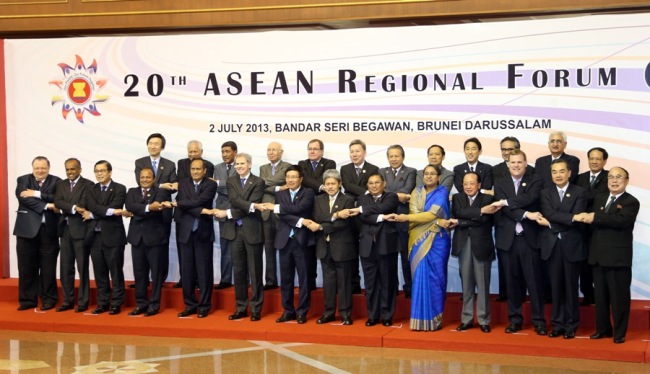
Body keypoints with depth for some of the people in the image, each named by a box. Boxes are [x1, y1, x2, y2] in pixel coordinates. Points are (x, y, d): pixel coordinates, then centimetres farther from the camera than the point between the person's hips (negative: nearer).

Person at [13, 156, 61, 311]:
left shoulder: (56, 181, 6)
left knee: (48, 267, 3)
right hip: (27, 229, 1)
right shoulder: (23, 180, 6)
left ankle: (48, 299, 14)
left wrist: (37, 194, -17)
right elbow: (23, 198, -11)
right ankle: (28, 300, 14)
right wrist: (47, 206, -18)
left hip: (49, 229, 0)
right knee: (27, 267, 4)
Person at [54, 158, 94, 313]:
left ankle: (82, 301, 7)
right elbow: (57, 202, -2)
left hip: (81, 230, -5)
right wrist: (73, 208, -16)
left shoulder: (88, 185, -3)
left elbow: (83, 205, -14)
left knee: (82, 267, 0)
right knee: (66, 267, 8)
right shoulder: (61, 184, 14)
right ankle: (68, 300, 16)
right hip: (65, 230, 5)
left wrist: (66, 209, -6)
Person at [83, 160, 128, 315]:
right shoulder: (92, 190, 12)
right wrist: (111, 211, -20)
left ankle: (116, 304, 7)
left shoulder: (119, 189, -1)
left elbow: (115, 208, -14)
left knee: (116, 272, 1)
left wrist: (92, 215, -9)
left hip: (113, 236, -5)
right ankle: (103, 303, 17)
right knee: (100, 272, 9)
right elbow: (92, 207, -6)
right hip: (96, 236, 5)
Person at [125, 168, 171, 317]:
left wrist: (138, 212, -16)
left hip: (155, 237, -3)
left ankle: (154, 305, 7)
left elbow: (156, 209, -17)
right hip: (137, 237, 3)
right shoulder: (132, 192, 12)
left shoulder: (160, 192, 2)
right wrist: (148, 207, -23)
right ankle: (141, 303, 15)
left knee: (156, 271, 1)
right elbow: (129, 206, -10)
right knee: (139, 272, 7)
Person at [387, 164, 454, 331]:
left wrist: (405, 217, -20)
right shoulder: (417, 192, 10)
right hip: (419, 241, 3)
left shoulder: (442, 192, -1)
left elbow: (432, 214, -14)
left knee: (434, 278, -2)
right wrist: (438, 222, -17)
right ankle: (421, 319, 4)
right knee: (420, 278, 0)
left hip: (437, 241, -3)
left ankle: (434, 318, 5)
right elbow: (415, 212, -5)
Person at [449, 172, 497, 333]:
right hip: (463, 245, 2)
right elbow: (459, 212, -11)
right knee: (466, 284, 8)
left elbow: (485, 219, -13)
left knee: (483, 284, 1)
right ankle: (467, 319, 15)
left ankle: (483, 320, 9)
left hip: (481, 245, -2)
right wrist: (480, 211, -20)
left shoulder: (488, 199, 1)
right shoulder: (457, 198, 9)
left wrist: (459, 222, -11)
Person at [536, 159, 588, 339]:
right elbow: (549, 214, -9)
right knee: (556, 287, 6)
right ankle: (558, 324, 14)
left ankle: (571, 325, 13)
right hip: (552, 245, 2)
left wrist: (551, 224, -11)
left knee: (571, 287, 4)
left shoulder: (580, 192, 1)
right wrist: (570, 218, -19)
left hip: (571, 245, -2)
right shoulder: (545, 193, 9)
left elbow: (577, 219, -11)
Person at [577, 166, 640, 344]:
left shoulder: (631, 202, -5)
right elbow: (593, 221, 11)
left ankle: (619, 332, 10)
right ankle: (603, 328, 23)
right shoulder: (599, 198, 17)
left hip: (618, 256, -6)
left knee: (619, 296, 1)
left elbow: (621, 220, -23)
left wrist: (595, 218, -21)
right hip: (598, 255, 6)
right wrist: (588, 218, -14)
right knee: (600, 295, 12)